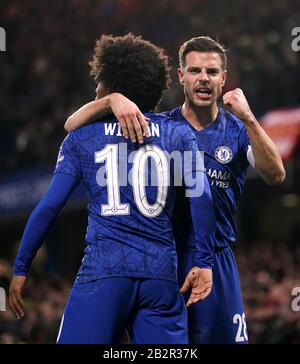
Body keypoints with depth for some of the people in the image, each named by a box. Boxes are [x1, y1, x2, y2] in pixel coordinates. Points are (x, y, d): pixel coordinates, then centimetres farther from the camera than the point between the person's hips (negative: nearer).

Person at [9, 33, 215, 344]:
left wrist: (21, 268, 10)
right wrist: (204, 262, 0)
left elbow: (49, 206, 4)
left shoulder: (81, 138, 9)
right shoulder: (178, 134, 12)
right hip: (162, 272, 2)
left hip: (103, 270, -2)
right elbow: (201, 198, -1)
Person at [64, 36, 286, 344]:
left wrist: (248, 119, -27)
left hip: (217, 263, 0)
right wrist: (114, 99, -23)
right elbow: (73, 126, -3)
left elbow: (275, 175, -15)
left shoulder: (237, 130, 3)